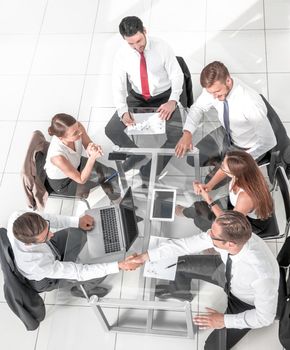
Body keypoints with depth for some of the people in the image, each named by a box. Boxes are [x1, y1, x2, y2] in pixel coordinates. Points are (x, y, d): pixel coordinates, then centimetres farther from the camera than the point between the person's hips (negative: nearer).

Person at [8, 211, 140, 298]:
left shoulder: (17, 218, -37)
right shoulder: (40, 265, -48)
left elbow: (45, 218, -15)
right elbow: (80, 272, -37)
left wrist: (77, 221, -20)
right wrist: (119, 266, -38)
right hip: (44, 279, -5)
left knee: (79, 232, 7)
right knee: (99, 274, -4)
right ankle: (80, 289, 30)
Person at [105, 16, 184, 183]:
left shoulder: (162, 47, -19)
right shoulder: (122, 55, -13)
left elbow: (177, 75, -12)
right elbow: (118, 86, -11)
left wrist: (173, 101, -30)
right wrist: (123, 111, -30)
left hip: (164, 97, -2)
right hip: (137, 98, 3)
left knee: (177, 134, -27)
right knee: (111, 130, -12)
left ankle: (157, 162, -1)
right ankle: (136, 153, 14)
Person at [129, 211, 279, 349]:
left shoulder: (262, 273, -45)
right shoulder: (226, 233, -32)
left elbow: (265, 317, -28)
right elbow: (187, 243, -19)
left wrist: (224, 320, -23)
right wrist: (147, 256, -15)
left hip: (246, 302, -4)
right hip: (227, 271, 5)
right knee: (182, 264, 5)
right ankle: (181, 292, 40)